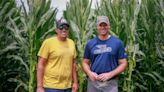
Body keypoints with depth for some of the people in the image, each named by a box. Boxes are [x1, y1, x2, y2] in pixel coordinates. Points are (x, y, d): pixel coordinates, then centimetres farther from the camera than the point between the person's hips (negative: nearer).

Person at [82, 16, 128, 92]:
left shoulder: (117, 43, 0)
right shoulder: (90, 43, 6)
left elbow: (123, 63, 0)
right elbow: (85, 62, 12)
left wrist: (110, 74, -13)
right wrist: (89, 73, -9)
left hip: (110, 83, -2)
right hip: (93, 82, 2)